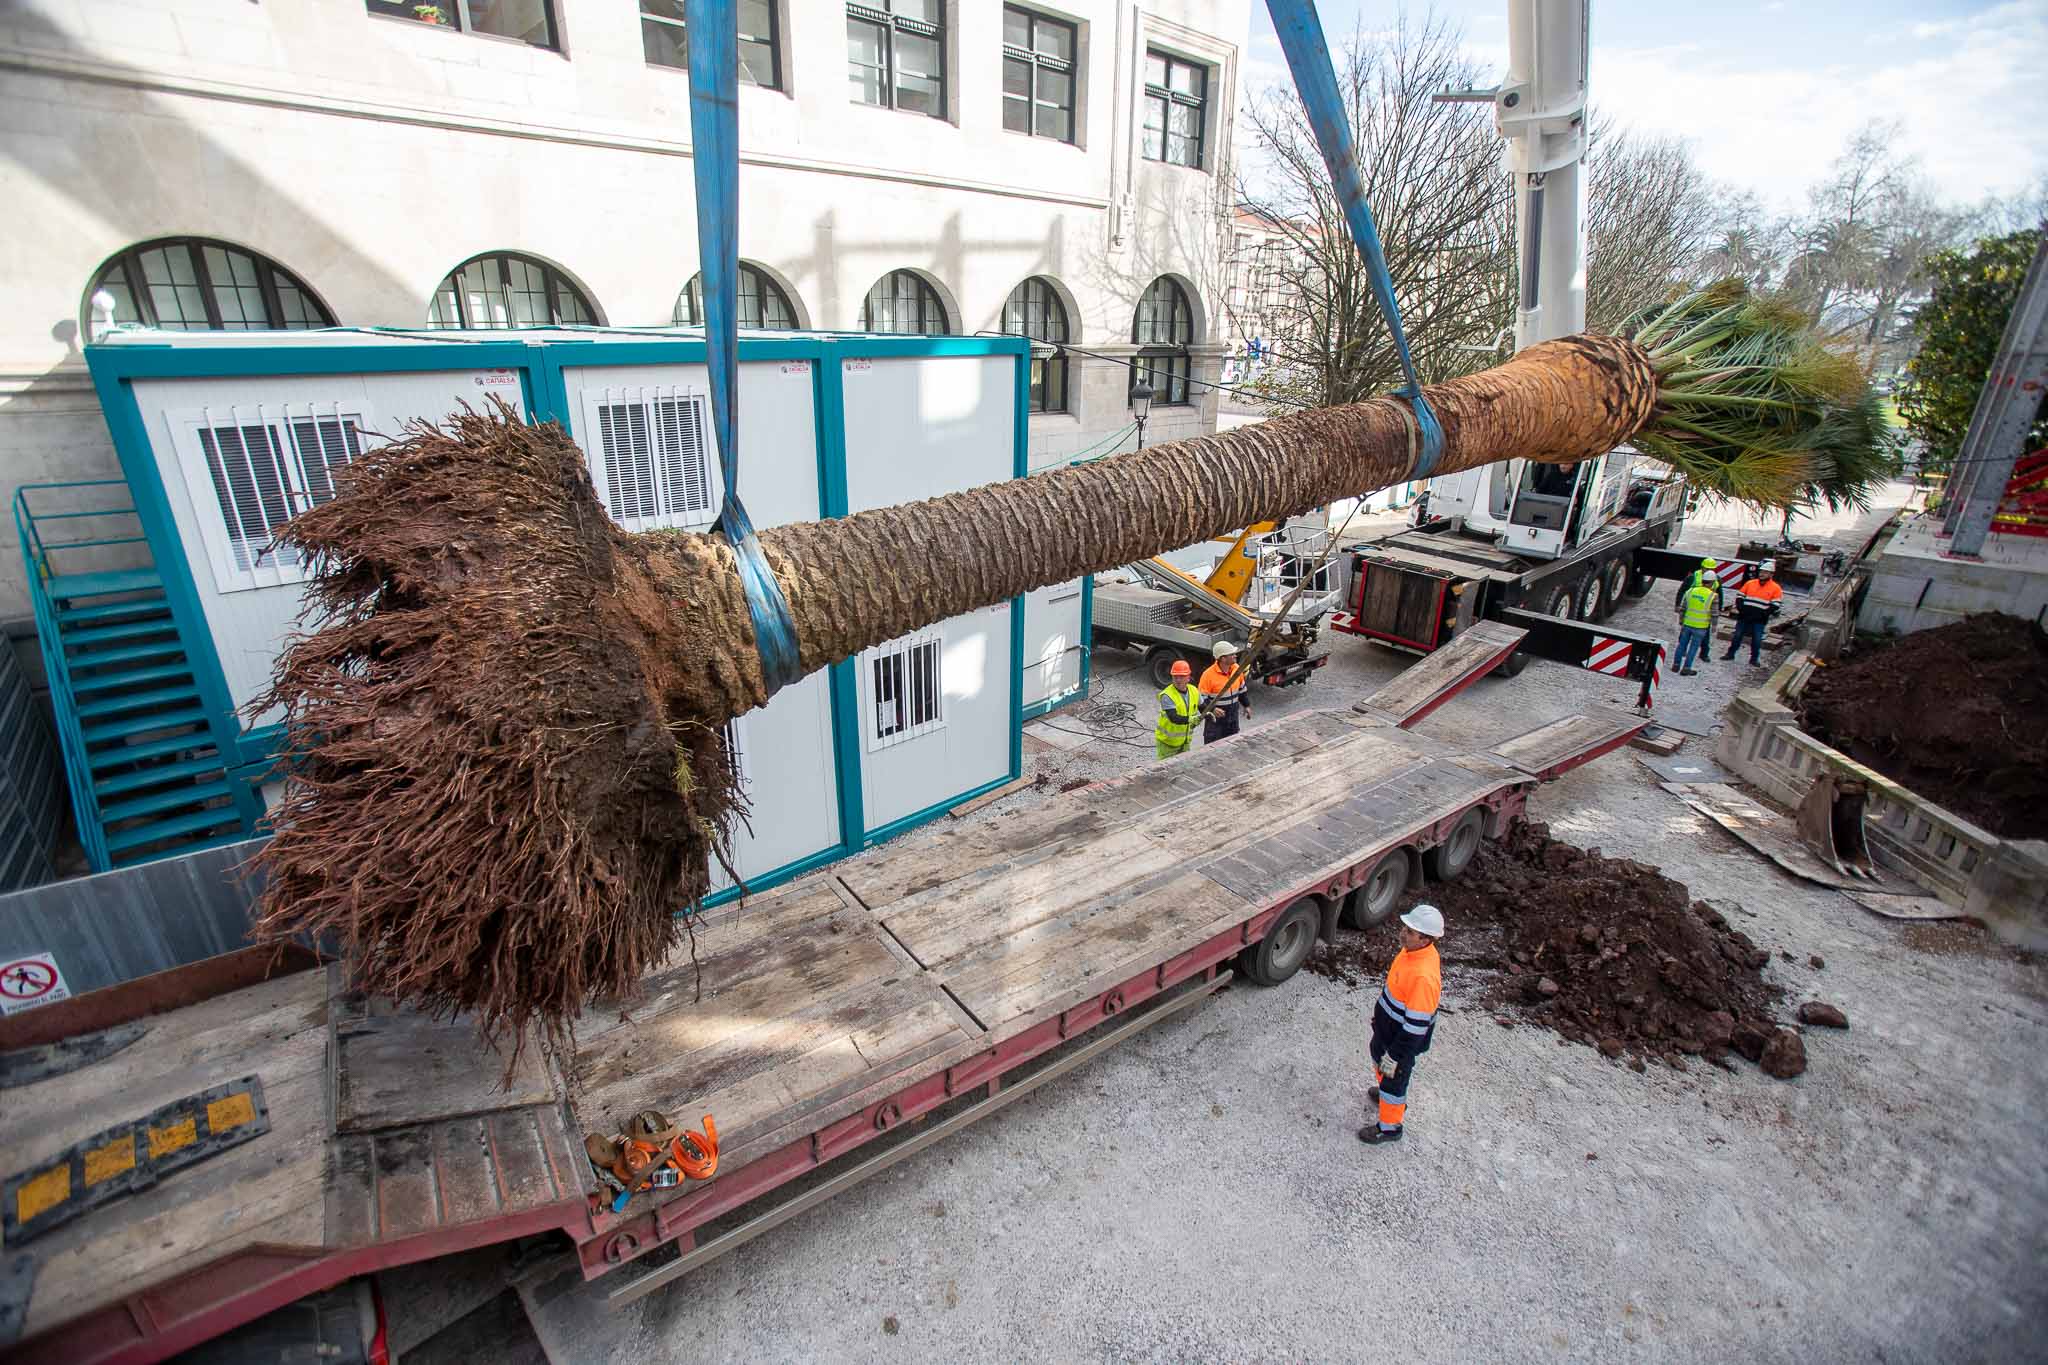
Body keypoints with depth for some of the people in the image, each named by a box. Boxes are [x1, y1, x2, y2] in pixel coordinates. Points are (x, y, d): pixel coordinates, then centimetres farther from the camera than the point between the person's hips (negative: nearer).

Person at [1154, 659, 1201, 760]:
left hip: (1185, 741, 7)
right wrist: (1192, 719, -45)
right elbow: (1174, 718, -33)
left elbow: (1203, 707, 13)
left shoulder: (1194, 692, -4)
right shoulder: (1167, 696, -25)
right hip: (1167, 742, -7)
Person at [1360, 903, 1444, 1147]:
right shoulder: (1413, 949, -12)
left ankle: (1390, 1127, 38)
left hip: (1403, 1038, -8)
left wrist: (1395, 1056, -21)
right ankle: (1385, 1093, 59)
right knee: (1379, 1057, 32)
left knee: (1394, 1077, 14)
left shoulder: (1424, 976, -40)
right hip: (1386, 1027, 8)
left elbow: (1416, 1025, -31)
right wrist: (1380, 1013, 21)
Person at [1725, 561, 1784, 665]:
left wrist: (1763, 614, -14)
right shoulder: (1750, 583, 4)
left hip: (1759, 620, -2)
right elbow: (1739, 596, 8)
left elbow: (1774, 606, -6)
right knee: (1737, 636, 8)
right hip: (1744, 617, 2)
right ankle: (1730, 654, 19)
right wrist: (1740, 609, -5)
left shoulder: (1776, 588, -3)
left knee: (1757, 640, 3)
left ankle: (1754, 659, 15)